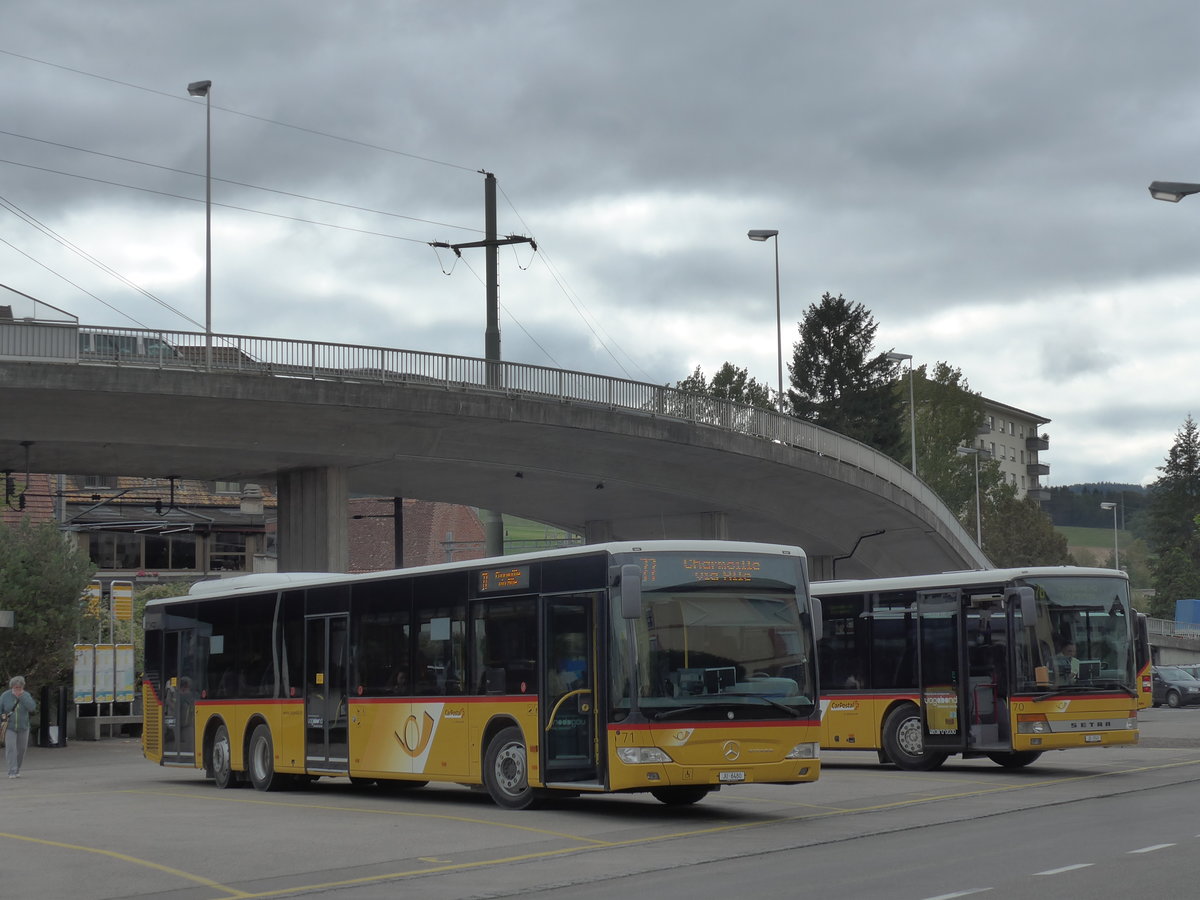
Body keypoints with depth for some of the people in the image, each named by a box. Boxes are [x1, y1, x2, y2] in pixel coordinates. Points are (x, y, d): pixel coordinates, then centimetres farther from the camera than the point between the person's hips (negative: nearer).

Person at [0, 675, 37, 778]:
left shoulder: (26, 696, -6)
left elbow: (32, 707, -22)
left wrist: (21, 696, -25)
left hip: (23, 727, 2)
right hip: (9, 727, -2)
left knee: (21, 750, 10)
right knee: (10, 748, -17)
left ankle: (17, 770, 29)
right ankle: (12, 772, -19)